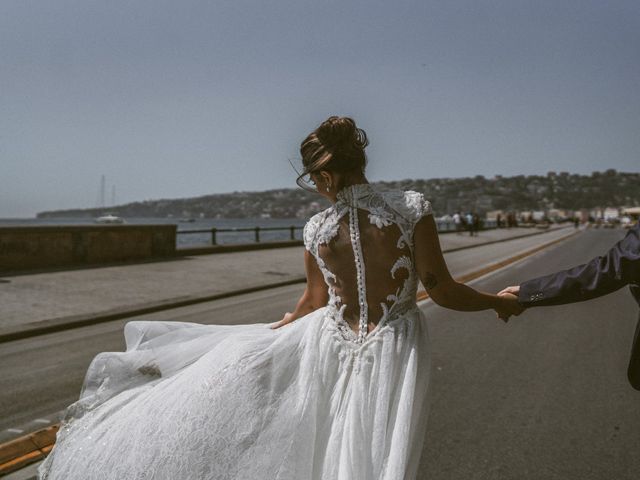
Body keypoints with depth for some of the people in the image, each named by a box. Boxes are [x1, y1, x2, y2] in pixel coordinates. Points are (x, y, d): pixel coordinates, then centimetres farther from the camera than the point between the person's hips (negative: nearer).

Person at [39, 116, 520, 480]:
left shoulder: (317, 229, -6)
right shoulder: (413, 207, -13)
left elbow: (312, 304, 6)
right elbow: (443, 290, -12)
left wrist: (270, 332, 27)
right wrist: (498, 301, 6)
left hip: (330, 345, 0)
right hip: (394, 351, 0)